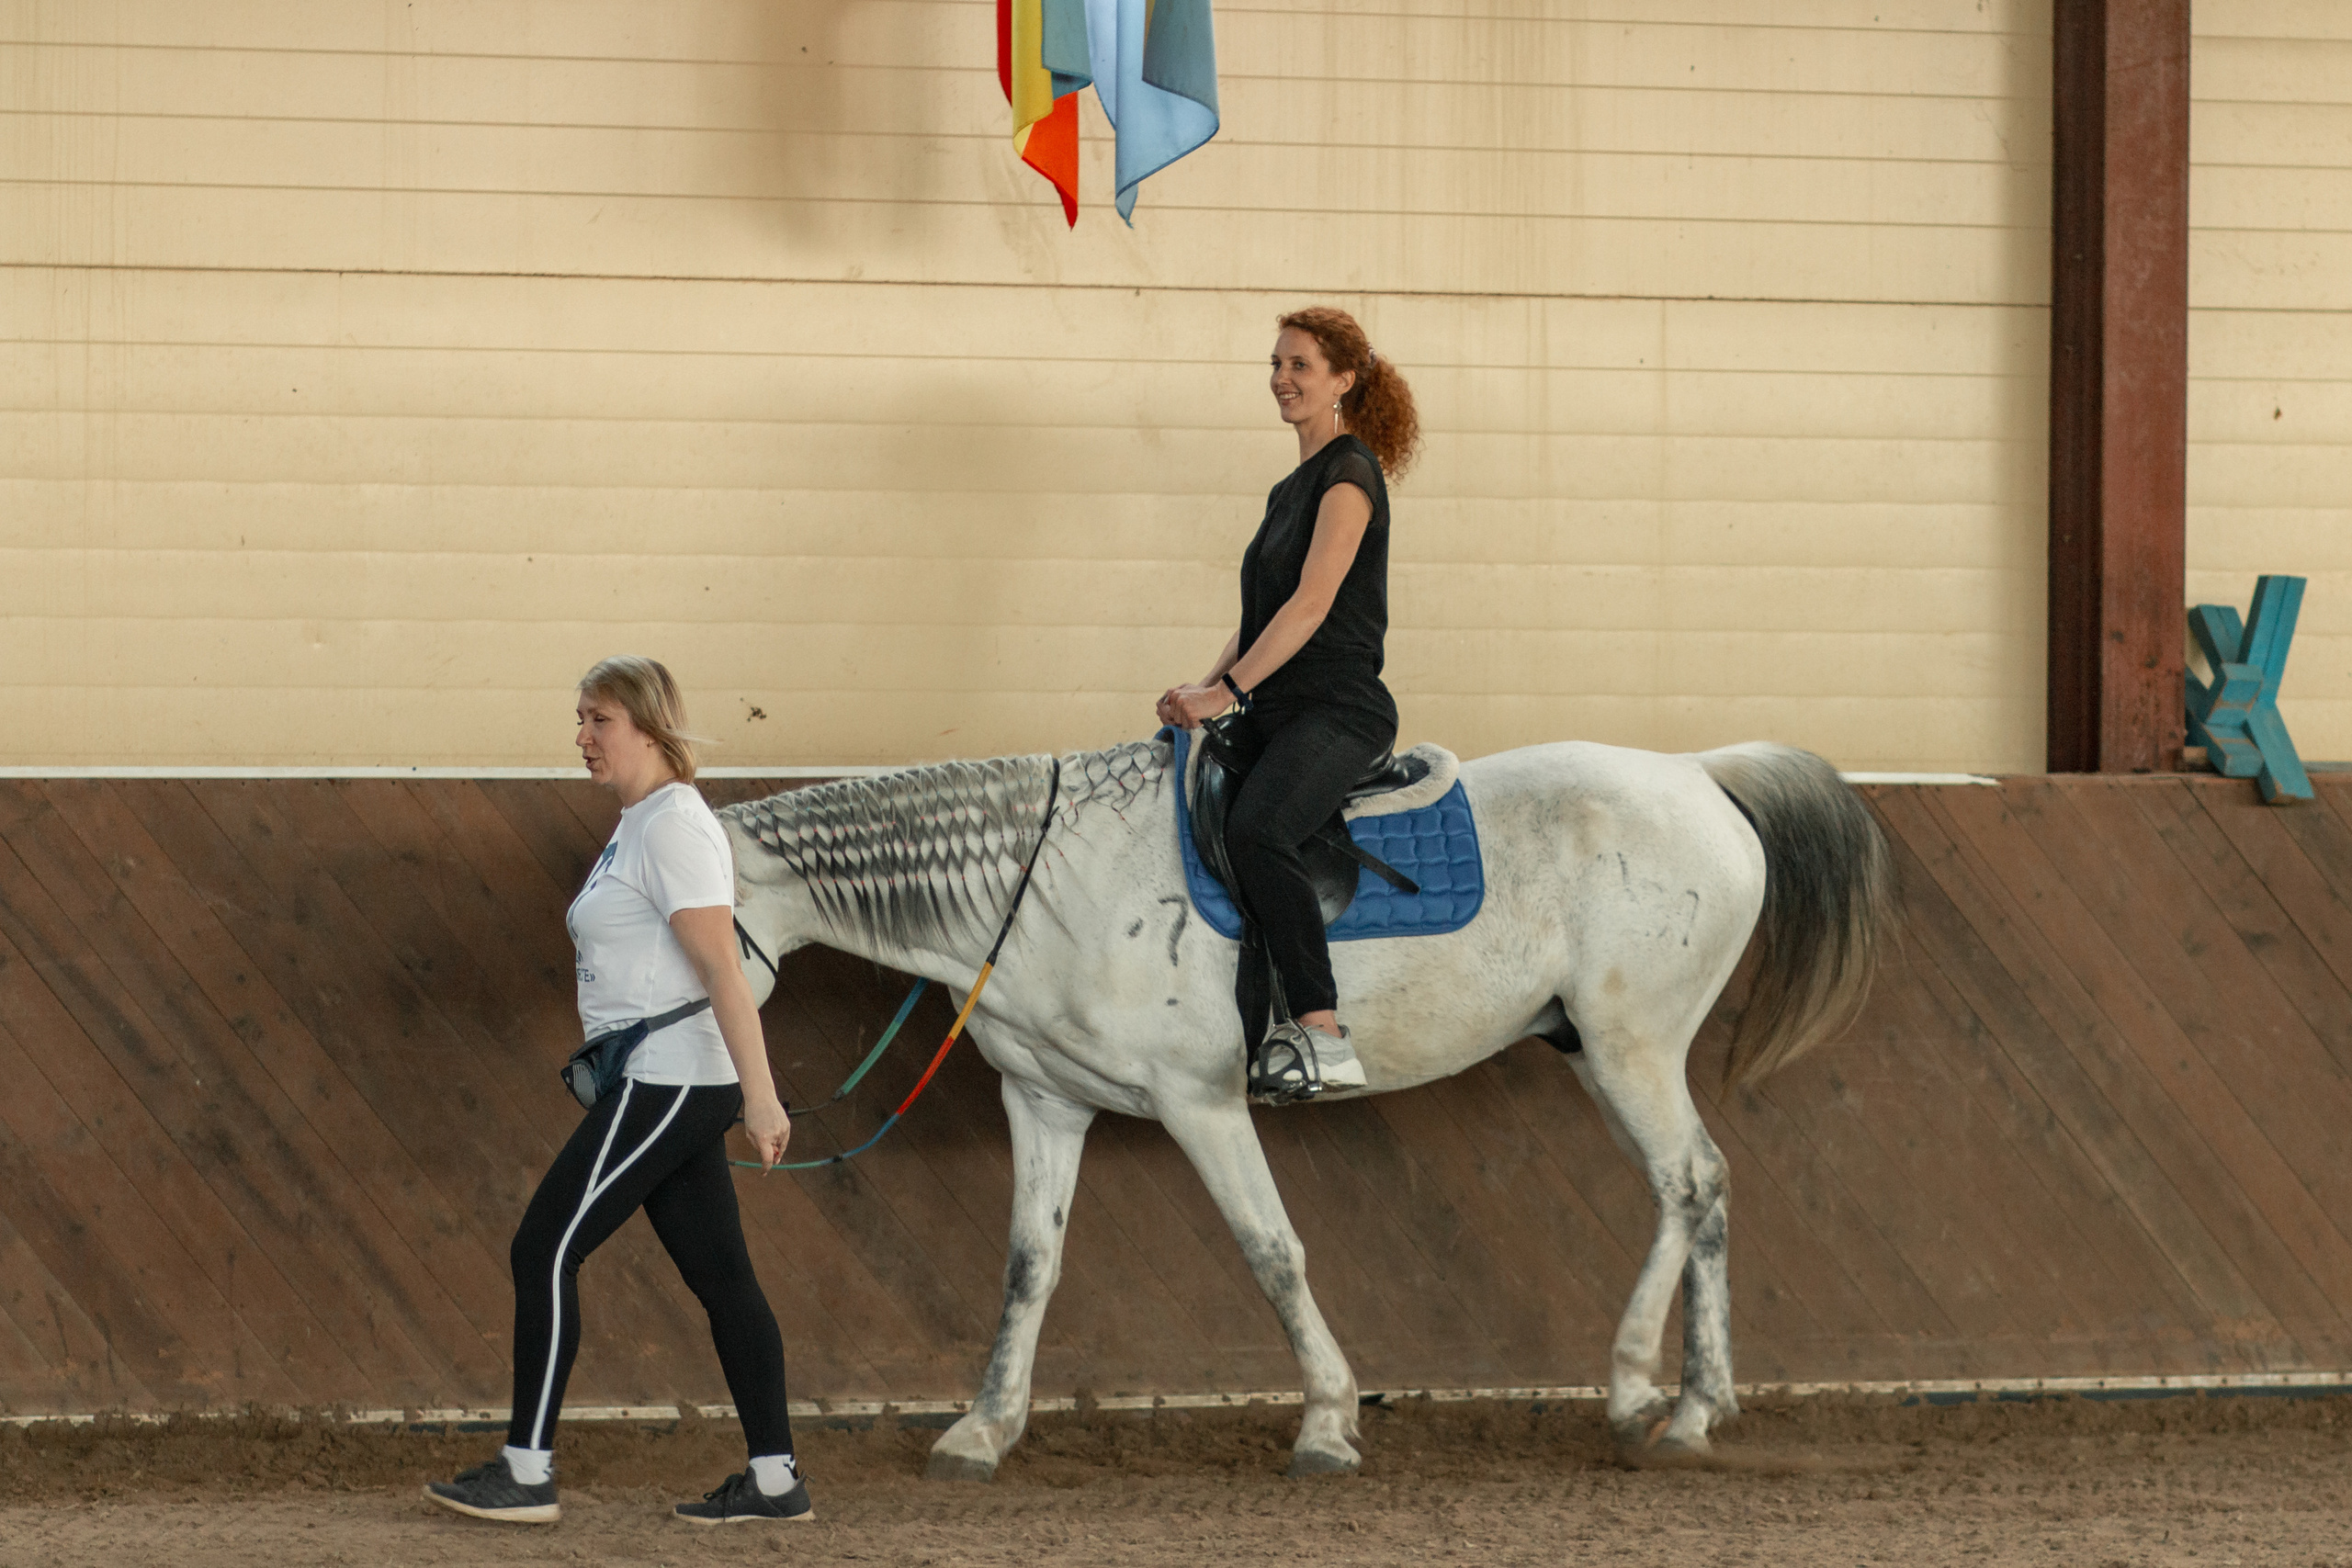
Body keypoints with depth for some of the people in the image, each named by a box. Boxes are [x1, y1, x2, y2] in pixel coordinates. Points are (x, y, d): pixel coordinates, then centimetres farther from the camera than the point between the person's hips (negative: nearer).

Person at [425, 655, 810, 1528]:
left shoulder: (673, 826, -14)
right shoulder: (636, 826, 16)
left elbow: (722, 971, -20)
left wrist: (760, 1096, -25)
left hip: (666, 1086, -10)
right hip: (664, 1087, 10)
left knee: (546, 1251, -6)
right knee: (720, 1275, 9)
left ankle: (527, 1472, -3)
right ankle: (774, 1479, 10)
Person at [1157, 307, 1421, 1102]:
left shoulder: (1350, 476, -9)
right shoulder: (1292, 488, 20)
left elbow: (1312, 602, -19)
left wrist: (1229, 691, -23)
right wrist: (1210, 686, 8)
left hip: (1340, 710, -10)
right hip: (1274, 715, 10)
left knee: (1254, 830, -34)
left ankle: (1324, 1035, -34)